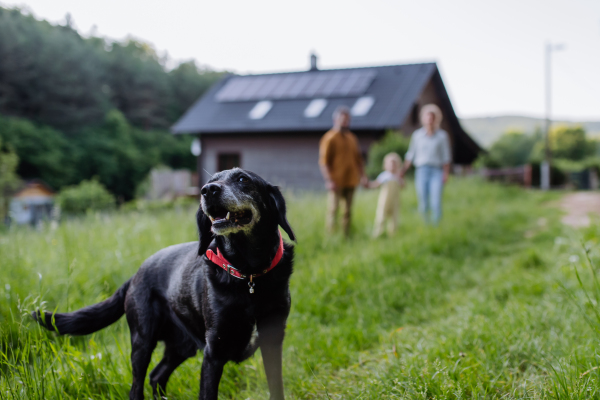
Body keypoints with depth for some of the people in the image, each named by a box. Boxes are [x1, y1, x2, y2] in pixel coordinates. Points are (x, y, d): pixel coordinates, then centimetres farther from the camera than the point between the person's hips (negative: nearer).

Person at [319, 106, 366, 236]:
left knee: (347, 211, 8)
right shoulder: (329, 138, -6)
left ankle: (347, 234, 14)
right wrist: (329, 180, -18)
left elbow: (358, 158, 21)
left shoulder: (352, 138, 16)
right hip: (336, 182, -6)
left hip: (351, 181, 6)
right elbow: (323, 162, -10)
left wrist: (362, 175, 9)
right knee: (333, 211, -6)